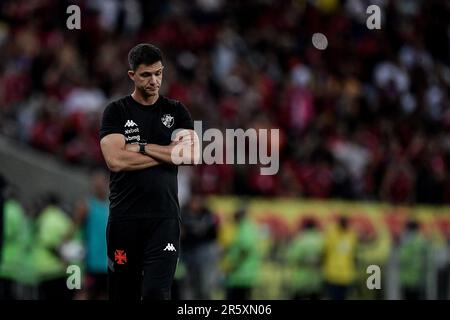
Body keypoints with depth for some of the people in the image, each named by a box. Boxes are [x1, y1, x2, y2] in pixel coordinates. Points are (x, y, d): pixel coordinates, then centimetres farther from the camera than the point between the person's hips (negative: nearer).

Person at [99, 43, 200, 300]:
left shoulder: (176, 111, 10)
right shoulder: (116, 112, 4)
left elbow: (190, 155, -6)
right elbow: (115, 160, -11)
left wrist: (141, 148, -8)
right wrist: (167, 154, -7)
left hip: (164, 216, 0)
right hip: (124, 217, 0)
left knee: (156, 293, -13)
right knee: (123, 294, 5)